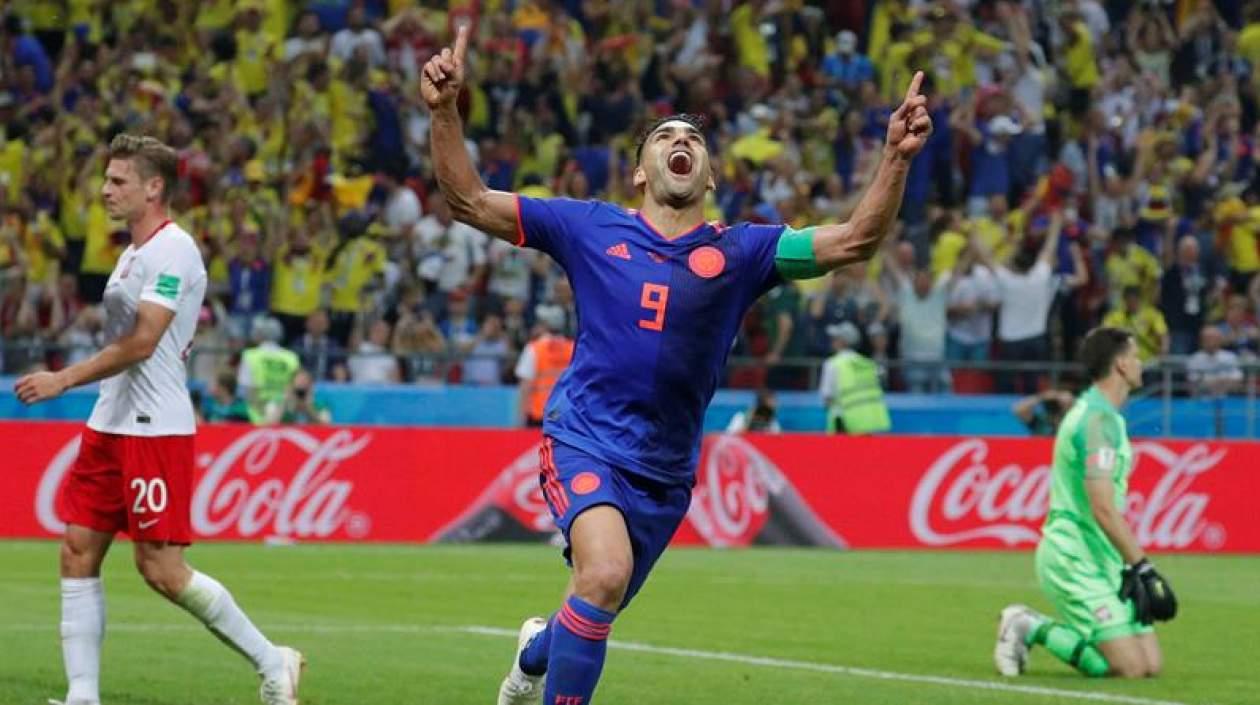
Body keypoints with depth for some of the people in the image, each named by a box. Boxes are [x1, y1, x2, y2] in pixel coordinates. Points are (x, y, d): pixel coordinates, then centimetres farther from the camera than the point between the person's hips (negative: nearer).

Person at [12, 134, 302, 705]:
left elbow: (140, 342, -22)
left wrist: (63, 380, -20)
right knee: (78, 555, 2)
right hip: (110, 426, 10)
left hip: (154, 430, -10)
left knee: (161, 568, -10)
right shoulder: (133, 253, 16)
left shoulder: (172, 251, -14)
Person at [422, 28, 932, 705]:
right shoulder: (591, 228, 1)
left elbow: (853, 241, -7)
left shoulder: (740, 250, 2)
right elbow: (469, 200, 2)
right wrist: (444, 112, -12)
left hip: (664, 469, 3)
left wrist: (897, 156, -21)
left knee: (596, 612, 19)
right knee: (605, 572, -32)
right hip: (584, 440, -3)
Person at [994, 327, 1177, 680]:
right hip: (1075, 558, -10)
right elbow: (1103, 509, -23)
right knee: (1130, 667, -16)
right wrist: (1144, 569, -20)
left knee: (1151, 663, 3)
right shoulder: (1099, 419, -15)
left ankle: (1034, 627, 12)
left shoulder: (1096, 412, 16)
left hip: (1103, 559, 10)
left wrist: (1134, 570, 12)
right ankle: (1033, 630, -2)